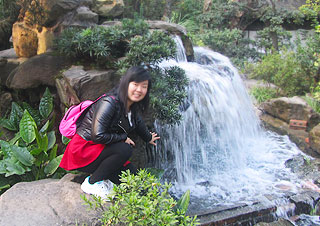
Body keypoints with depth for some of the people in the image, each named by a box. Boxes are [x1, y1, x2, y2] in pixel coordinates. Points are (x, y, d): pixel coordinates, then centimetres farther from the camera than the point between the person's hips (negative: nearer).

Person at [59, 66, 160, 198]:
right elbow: (98, 136, -30)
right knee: (125, 150, -29)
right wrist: (124, 138, -17)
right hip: (82, 150, -8)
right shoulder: (109, 103, -24)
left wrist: (149, 138, 42)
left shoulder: (132, 107, 2)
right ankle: (92, 182, -13)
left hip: (100, 151, 8)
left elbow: (137, 122, 25)